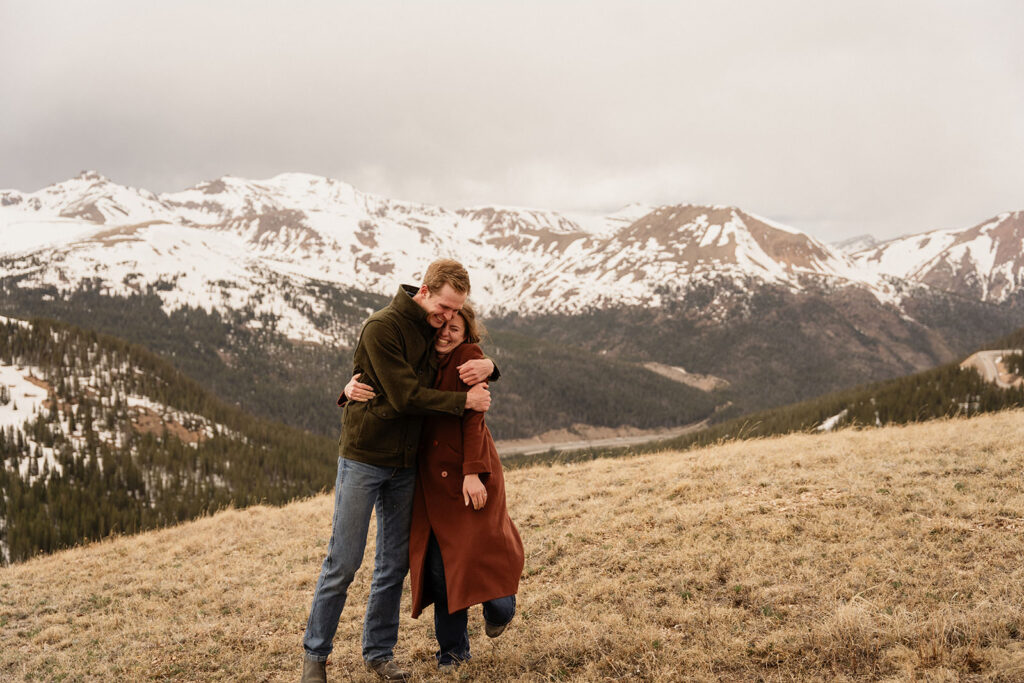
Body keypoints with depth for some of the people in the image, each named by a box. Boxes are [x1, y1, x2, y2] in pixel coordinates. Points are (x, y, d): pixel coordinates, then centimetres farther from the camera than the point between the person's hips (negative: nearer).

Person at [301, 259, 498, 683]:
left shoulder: (438, 332, 7)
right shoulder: (382, 327, -16)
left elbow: (471, 361, 20)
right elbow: (406, 396, -20)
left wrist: (486, 367, -5)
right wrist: (465, 401, -15)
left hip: (404, 464, 7)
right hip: (364, 457, -6)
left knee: (394, 564, 9)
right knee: (343, 561, -2)